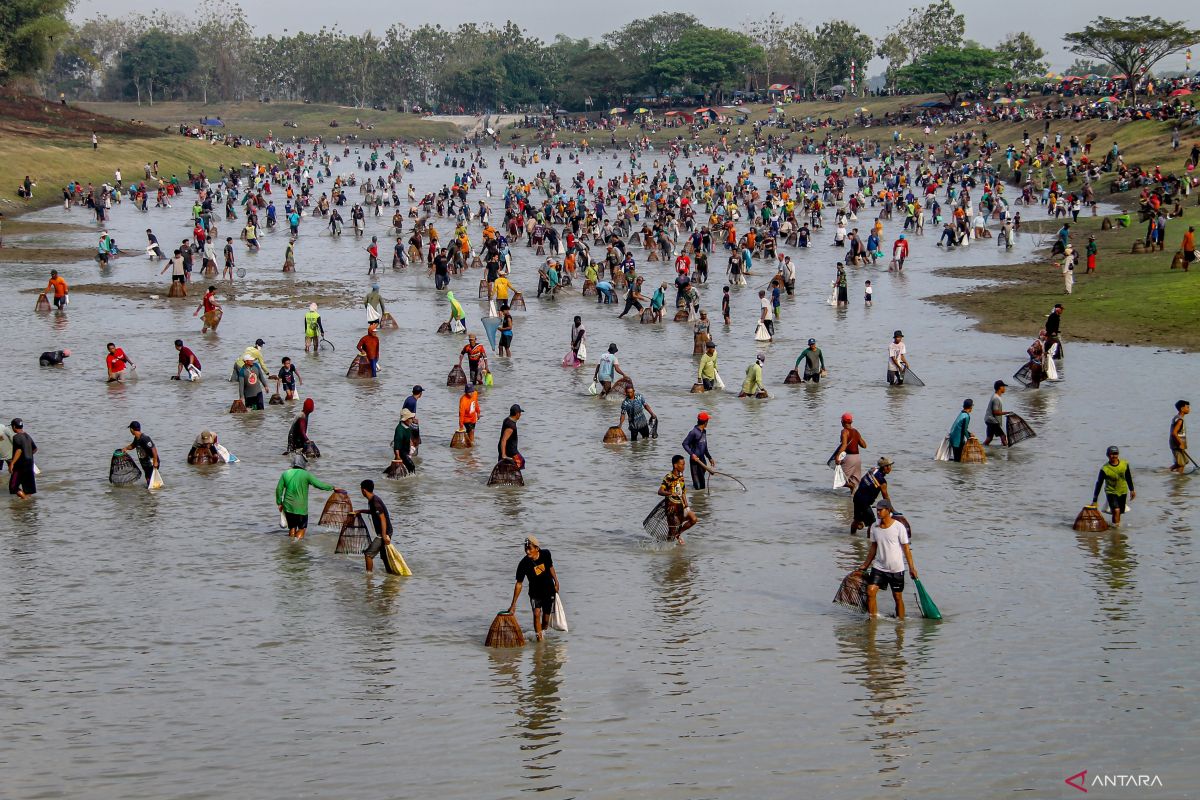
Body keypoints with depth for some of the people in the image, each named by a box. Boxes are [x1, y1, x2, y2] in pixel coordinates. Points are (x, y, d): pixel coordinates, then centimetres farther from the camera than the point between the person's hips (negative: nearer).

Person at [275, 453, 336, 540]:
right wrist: (333, 488, 4)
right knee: (302, 528, 10)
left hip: (288, 507, 4)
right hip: (301, 508, -4)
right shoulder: (306, 475, -11)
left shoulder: (286, 474, 0)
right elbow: (320, 485, -10)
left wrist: (279, 503, 14)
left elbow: (279, 489, 3)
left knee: (292, 528, 18)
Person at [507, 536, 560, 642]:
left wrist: (556, 582, 12)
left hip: (549, 591, 2)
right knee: (536, 613, -21)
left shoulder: (546, 554, -16)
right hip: (535, 593, -2)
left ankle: (543, 632, 35)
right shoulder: (523, 564, -22)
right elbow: (519, 584, -16)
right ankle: (539, 638, -16)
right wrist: (513, 604, -16)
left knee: (546, 618, 6)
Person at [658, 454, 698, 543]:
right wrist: (670, 493, -44)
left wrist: (686, 505, 7)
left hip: (681, 505, 7)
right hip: (672, 507, -7)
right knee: (672, 529, -2)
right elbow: (660, 491, -26)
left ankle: (678, 534, 15)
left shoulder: (681, 476, 7)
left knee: (693, 519, -5)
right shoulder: (668, 478, -17)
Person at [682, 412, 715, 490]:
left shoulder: (704, 431, 11)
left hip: (702, 459, 8)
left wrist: (710, 458, 25)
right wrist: (692, 454, -22)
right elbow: (685, 443, -13)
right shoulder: (694, 432, -14)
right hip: (695, 460, -8)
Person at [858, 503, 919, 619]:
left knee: (898, 597, 6)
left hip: (896, 569, -3)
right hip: (879, 567, 3)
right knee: (870, 591, -12)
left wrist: (911, 567, -8)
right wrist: (865, 565, 15)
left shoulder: (899, 527, -11)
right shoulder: (874, 527, 2)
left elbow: (906, 548, -6)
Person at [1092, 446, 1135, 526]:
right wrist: (1094, 500, -15)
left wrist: (1132, 490, 14)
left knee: (1119, 512, 10)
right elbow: (1099, 484, -15)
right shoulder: (1104, 468, -19)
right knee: (1116, 511, -20)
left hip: (1122, 492, 4)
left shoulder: (1124, 464, -8)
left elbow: (1128, 477, 9)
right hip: (1111, 492, -4)